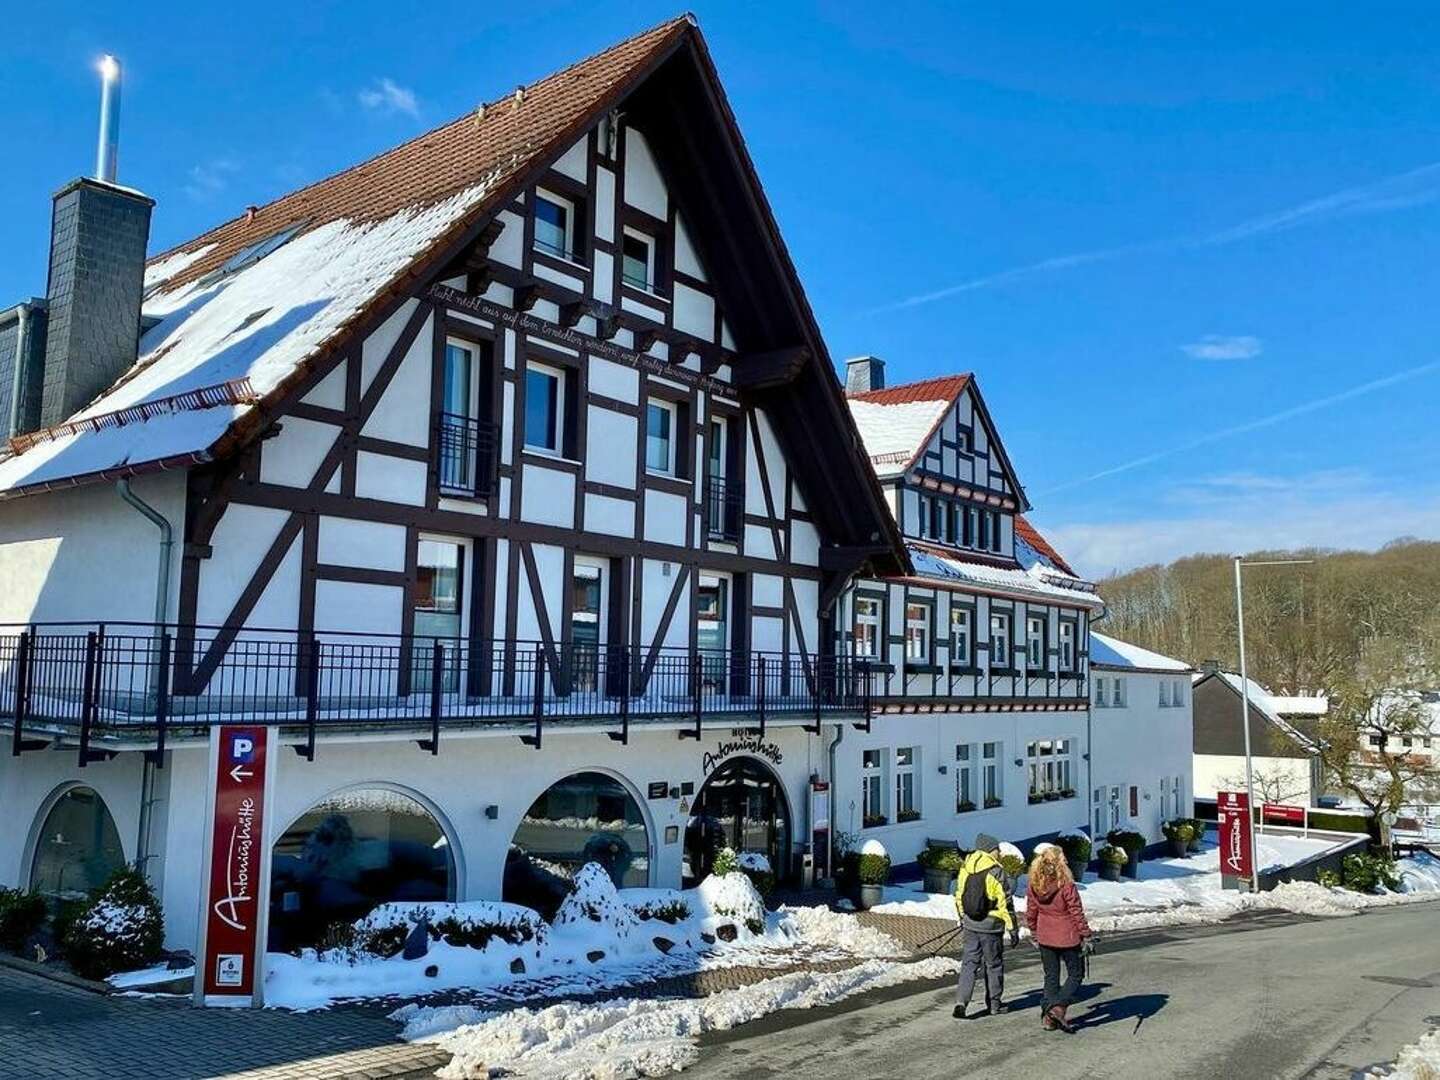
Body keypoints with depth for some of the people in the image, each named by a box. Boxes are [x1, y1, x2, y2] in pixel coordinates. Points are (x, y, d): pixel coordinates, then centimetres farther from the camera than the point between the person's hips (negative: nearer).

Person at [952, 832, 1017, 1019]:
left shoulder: (965, 868, 3)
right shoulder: (996, 872, -15)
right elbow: (1005, 903, -12)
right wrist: (1013, 929, -4)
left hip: (970, 925, 4)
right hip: (991, 927, -4)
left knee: (969, 963, 8)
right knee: (994, 965, 12)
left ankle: (961, 1001, -7)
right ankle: (995, 1004, 23)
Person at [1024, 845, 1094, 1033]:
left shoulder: (1033, 887, -5)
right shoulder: (1067, 886, -20)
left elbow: (1030, 914, 4)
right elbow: (1077, 914, -15)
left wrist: (1034, 934, 18)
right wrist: (1088, 937, -4)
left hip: (1045, 939, 5)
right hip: (1068, 938, -5)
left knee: (1051, 976, 16)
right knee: (1075, 974, 13)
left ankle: (1048, 1017, 16)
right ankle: (1058, 1007, -4)